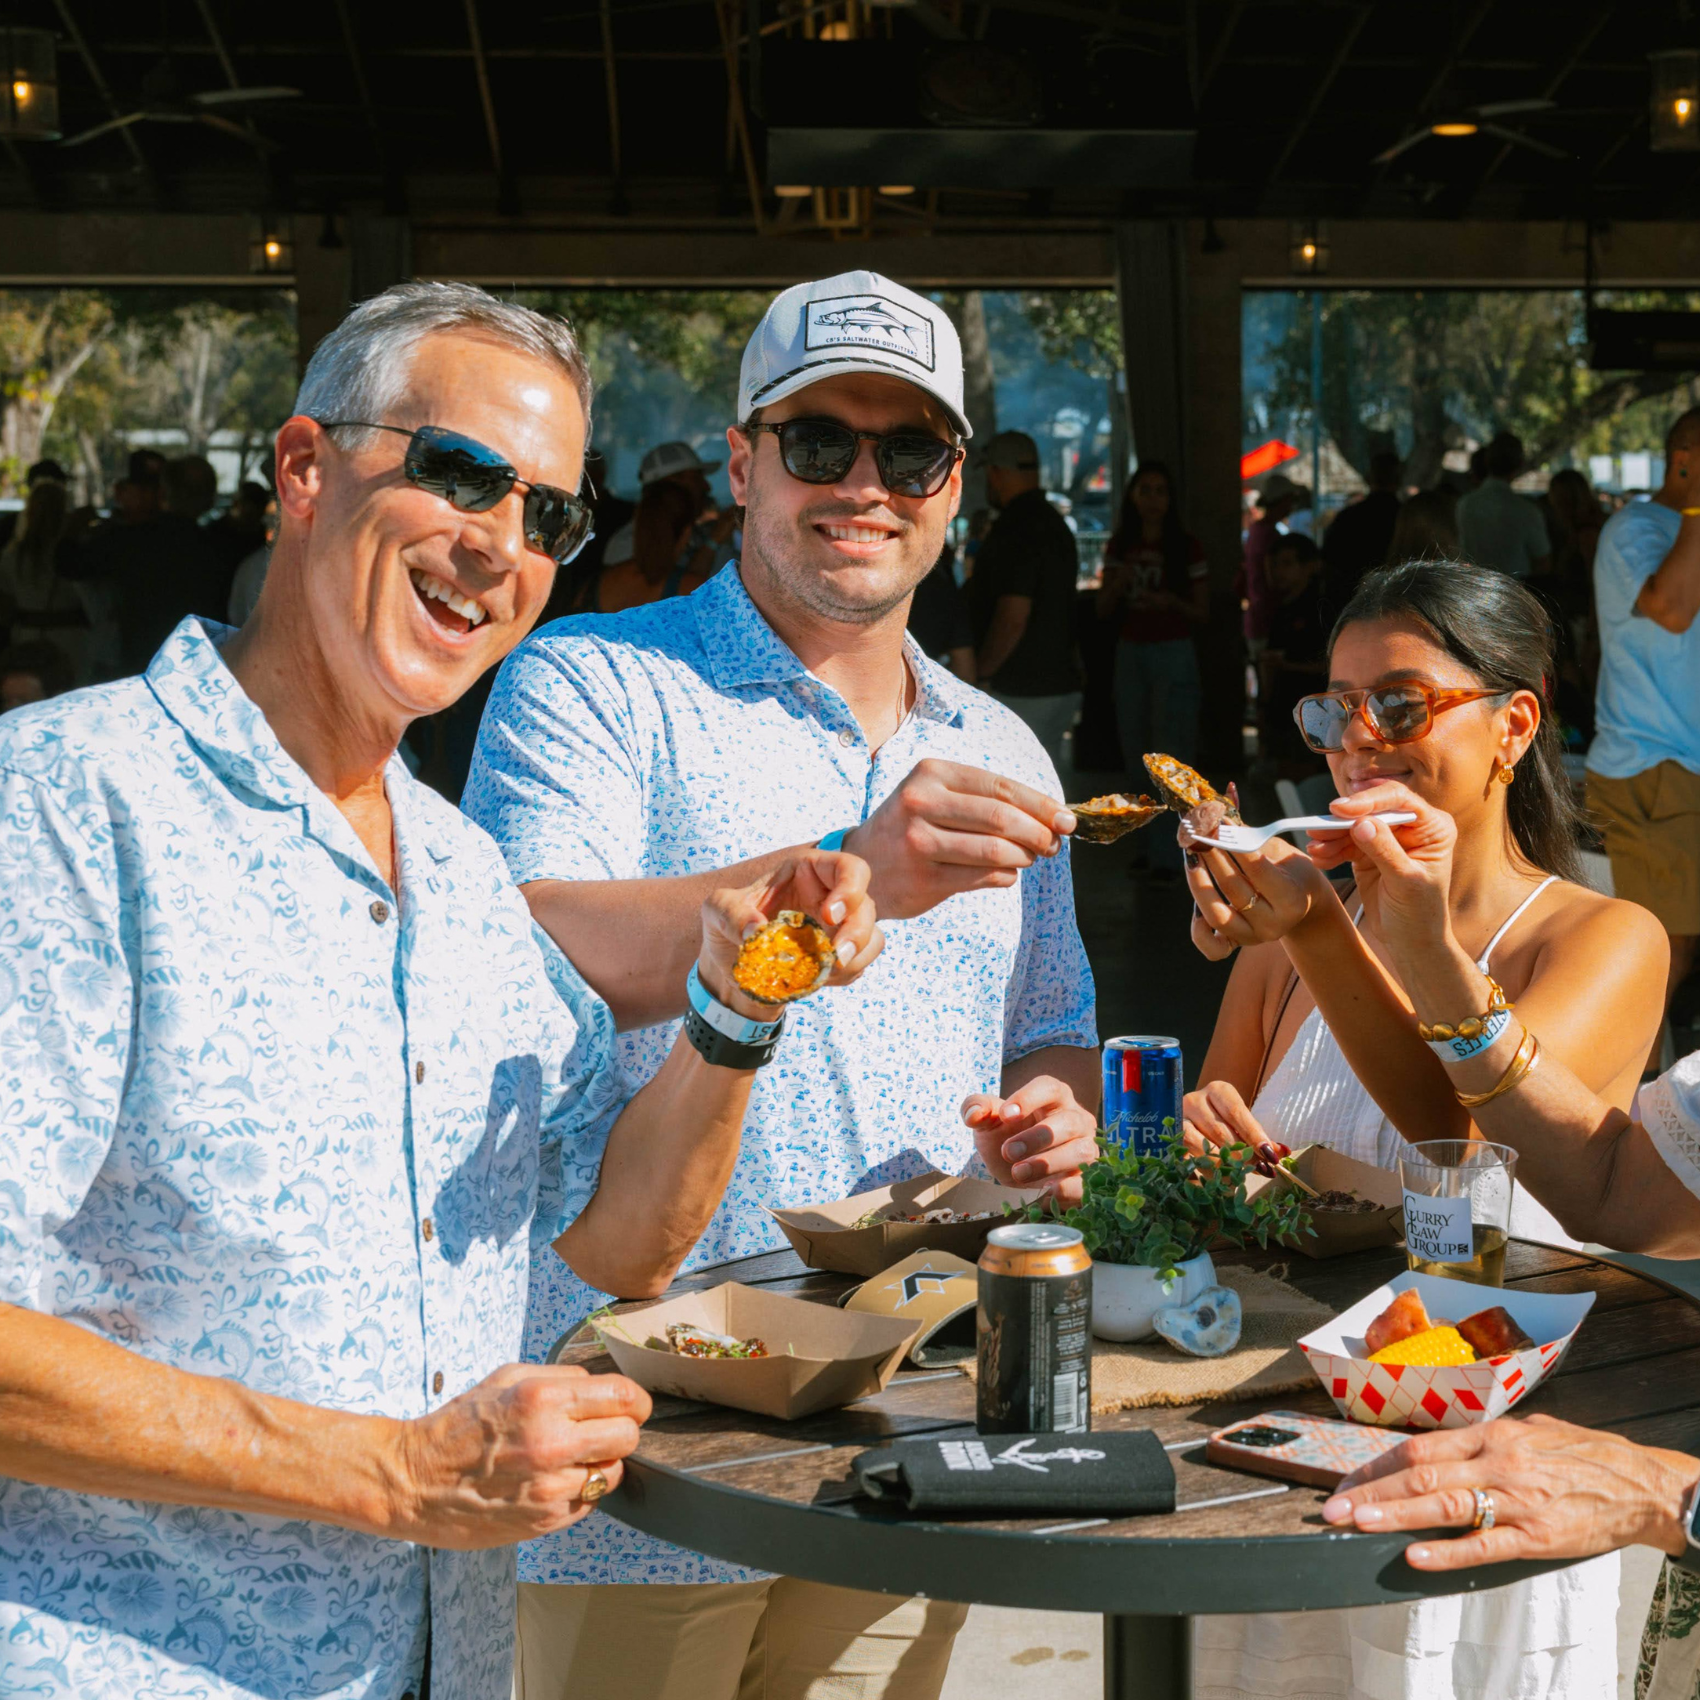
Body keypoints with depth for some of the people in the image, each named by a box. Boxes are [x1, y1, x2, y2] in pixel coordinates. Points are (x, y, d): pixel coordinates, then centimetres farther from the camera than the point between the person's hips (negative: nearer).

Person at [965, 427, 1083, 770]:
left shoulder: (1016, 528, -17)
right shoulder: (1055, 523, 15)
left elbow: (1012, 618, -23)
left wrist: (979, 674, -11)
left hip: (1022, 691, -10)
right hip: (1059, 682, 10)